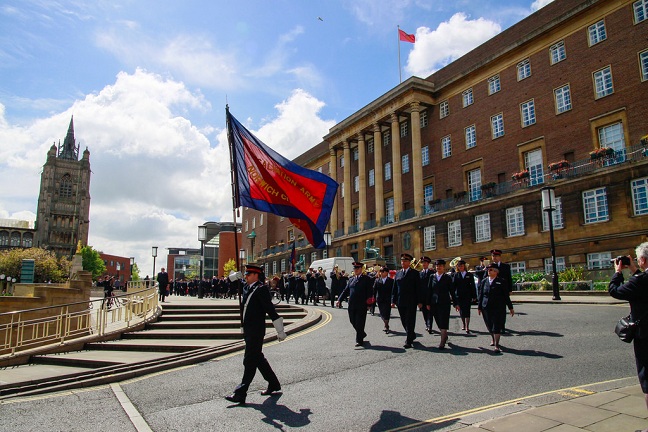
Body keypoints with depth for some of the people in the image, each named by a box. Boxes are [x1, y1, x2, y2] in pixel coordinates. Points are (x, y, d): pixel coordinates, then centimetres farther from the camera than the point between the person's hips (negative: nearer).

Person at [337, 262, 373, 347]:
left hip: (361, 305, -5)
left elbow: (369, 292, -4)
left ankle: (359, 340, 9)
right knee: (353, 321, 11)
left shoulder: (366, 279, -1)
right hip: (352, 305, 5)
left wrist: (369, 304, -11)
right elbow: (345, 290, 14)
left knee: (360, 323, -2)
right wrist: (339, 300, 2)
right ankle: (362, 334, 33)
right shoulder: (351, 280, 15)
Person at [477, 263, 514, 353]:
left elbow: (506, 295, 1)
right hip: (486, 308, 3)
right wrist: (479, 307, 8)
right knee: (489, 326, 14)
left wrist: (510, 307, 3)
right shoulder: (484, 281, 6)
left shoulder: (501, 282, -2)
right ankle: (493, 339, 38)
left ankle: (496, 345, -1)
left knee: (497, 326, -4)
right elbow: (480, 294, 9)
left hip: (498, 308, -3)